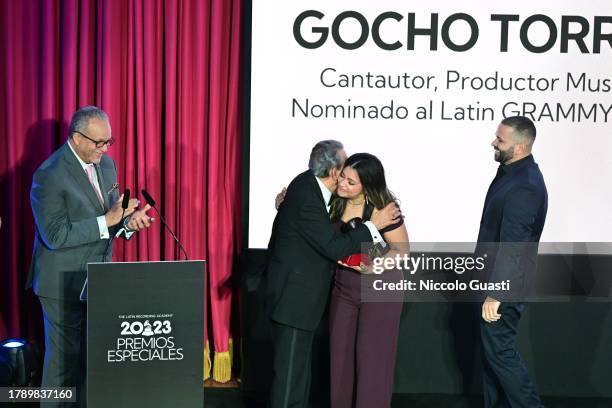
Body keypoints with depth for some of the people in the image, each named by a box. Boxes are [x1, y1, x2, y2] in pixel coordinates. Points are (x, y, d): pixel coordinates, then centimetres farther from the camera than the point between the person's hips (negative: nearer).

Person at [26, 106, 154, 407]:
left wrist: (128, 222, -10)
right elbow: (55, 236, -23)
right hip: (64, 284, -7)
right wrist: (107, 220, -26)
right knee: (64, 359, 5)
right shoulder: (49, 175, -18)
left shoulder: (106, 164, 5)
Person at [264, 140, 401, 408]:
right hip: (294, 297, -10)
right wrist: (373, 225, -18)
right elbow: (334, 248, -25)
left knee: (298, 366, 19)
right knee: (290, 369, -2)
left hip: (295, 293, 10)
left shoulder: (307, 184, 4)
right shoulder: (306, 200, -25)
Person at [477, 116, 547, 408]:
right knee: (491, 348, 17)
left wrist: (495, 294, -30)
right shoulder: (511, 170, 7)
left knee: (499, 350, -1)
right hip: (494, 277, 10)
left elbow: (512, 247, -29)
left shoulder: (524, 186, -26)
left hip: (505, 284, -10)